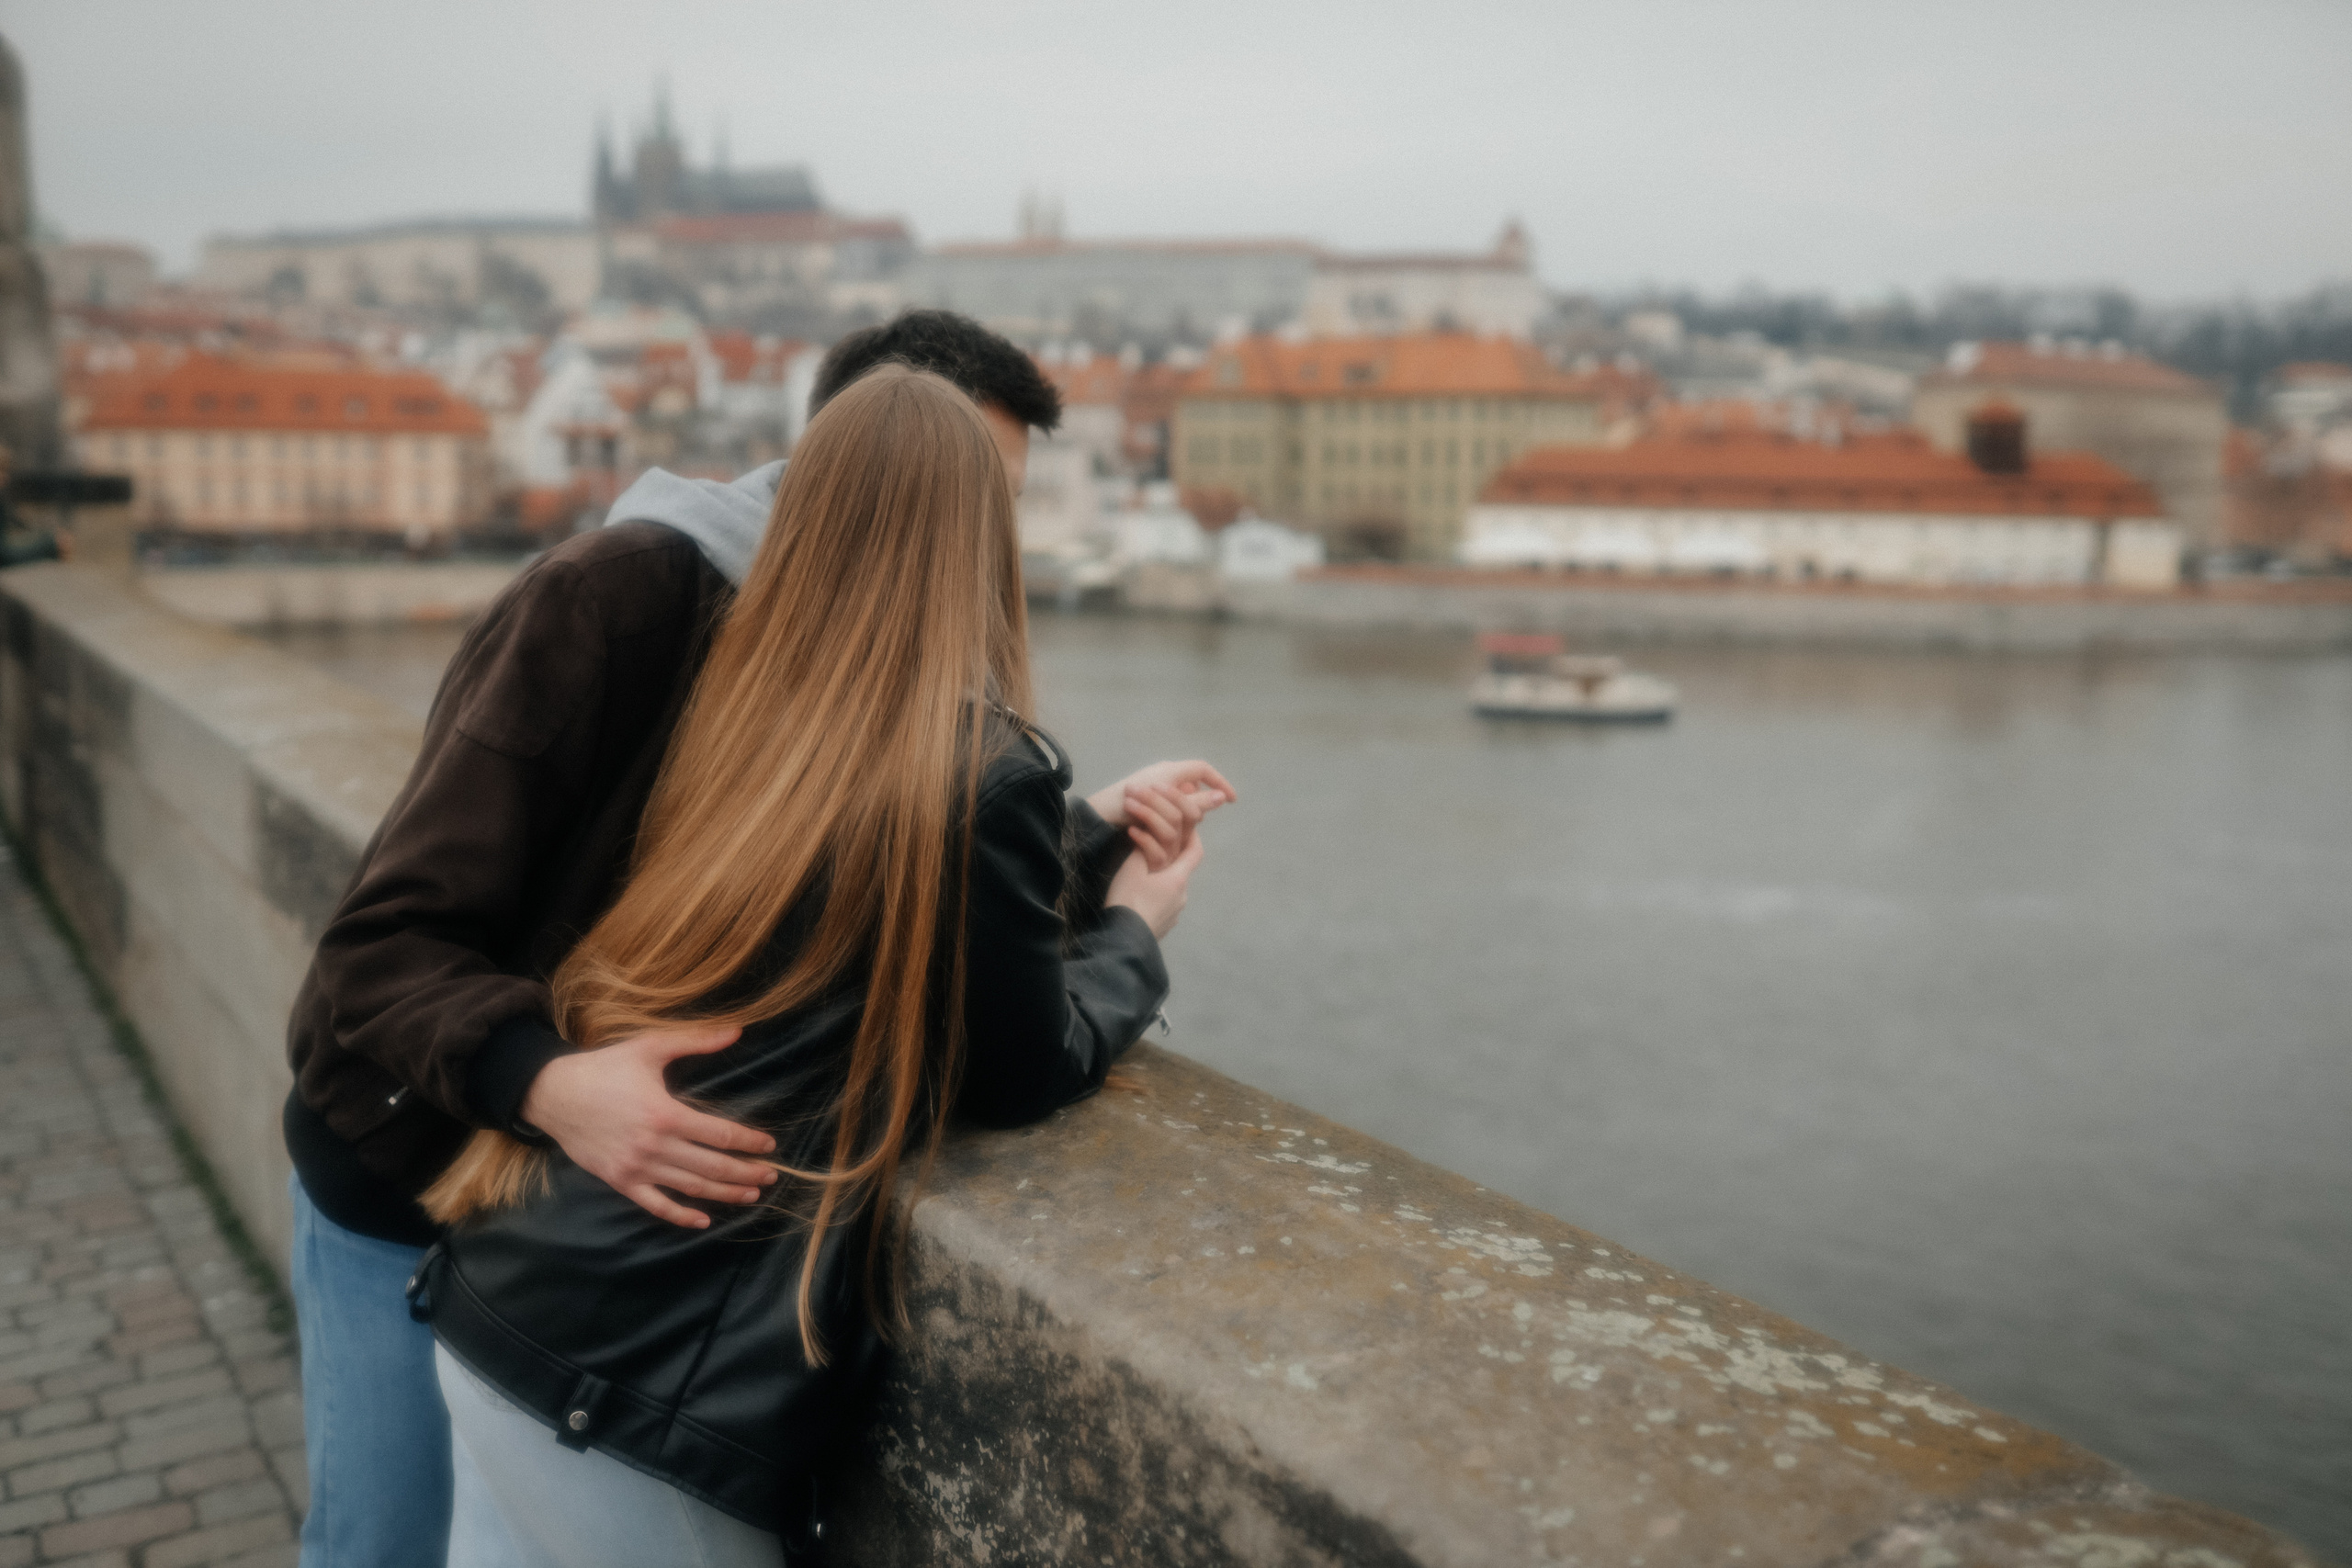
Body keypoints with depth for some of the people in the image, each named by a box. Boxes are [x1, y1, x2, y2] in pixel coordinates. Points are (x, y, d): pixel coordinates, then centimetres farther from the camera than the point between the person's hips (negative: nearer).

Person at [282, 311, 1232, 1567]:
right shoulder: (620, 593, -25)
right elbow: (388, 940, -27)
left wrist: (1092, 827, -12)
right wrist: (547, 1083, -45)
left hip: (611, 1193, 5)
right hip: (411, 1188, -5)